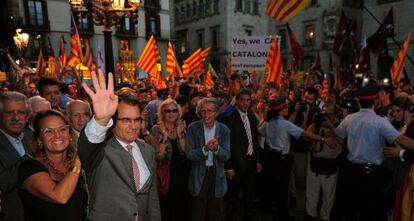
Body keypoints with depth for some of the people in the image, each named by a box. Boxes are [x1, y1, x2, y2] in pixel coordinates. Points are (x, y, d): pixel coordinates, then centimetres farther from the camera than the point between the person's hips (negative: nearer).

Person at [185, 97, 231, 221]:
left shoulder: (224, 130, -4)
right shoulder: (193, 128, -8)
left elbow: (226, 156, -9)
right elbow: (189, 154, -12)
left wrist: (217, 148, -30)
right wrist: (205, 149, -30)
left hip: (217, 176, 2)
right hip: (198, 176, -1)